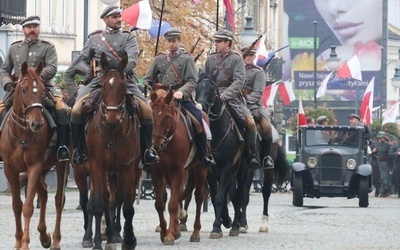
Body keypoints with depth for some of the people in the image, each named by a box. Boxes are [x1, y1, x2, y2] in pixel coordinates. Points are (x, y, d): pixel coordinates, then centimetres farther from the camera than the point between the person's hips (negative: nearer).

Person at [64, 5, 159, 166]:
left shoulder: (129, 38, 12)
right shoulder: (94, 39, 16)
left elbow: (132, 58, -6)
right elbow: (81, 61, 16)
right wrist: (90, 71, -5)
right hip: (99, 81, 0)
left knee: (147, 110, -19)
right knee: (77, 109, -22)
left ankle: (147, 150, -2)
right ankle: (77, 150, -7)